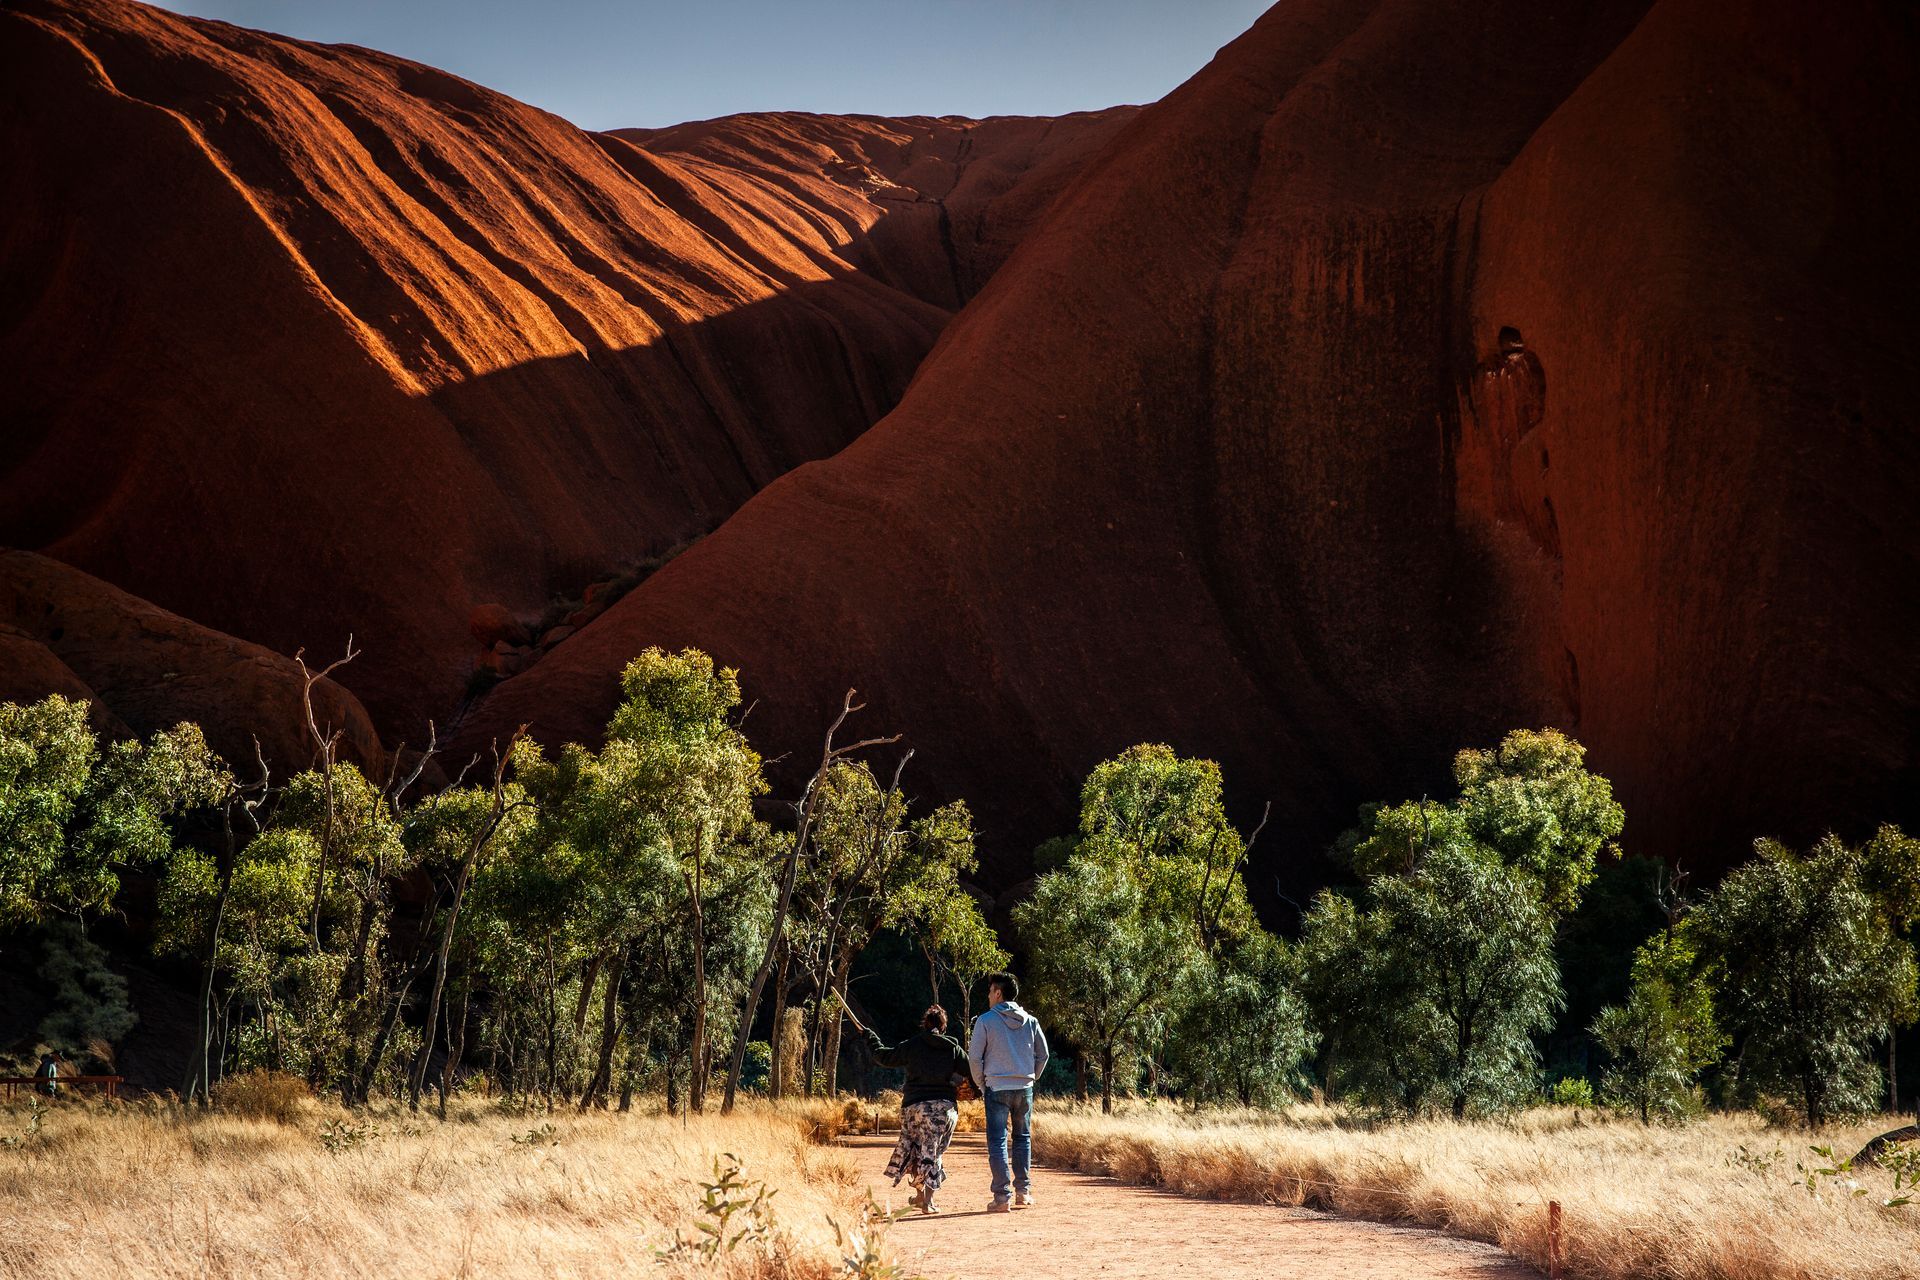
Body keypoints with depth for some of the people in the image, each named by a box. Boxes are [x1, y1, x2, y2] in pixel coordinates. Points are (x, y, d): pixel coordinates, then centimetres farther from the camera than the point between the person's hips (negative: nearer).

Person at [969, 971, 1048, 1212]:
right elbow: (1042, 1054, 11)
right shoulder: (1030, 1021, 6)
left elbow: (974, 1057, -6)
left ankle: (1003, 1196, -7)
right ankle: (1023, 1191, 14)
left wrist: (981, 1084, 7)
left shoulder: (986, 1020, -6)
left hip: (997, 1087, -4)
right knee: (1023, 1138, 15)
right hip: (1025, 1088, 4)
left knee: (997, 1141, -1)